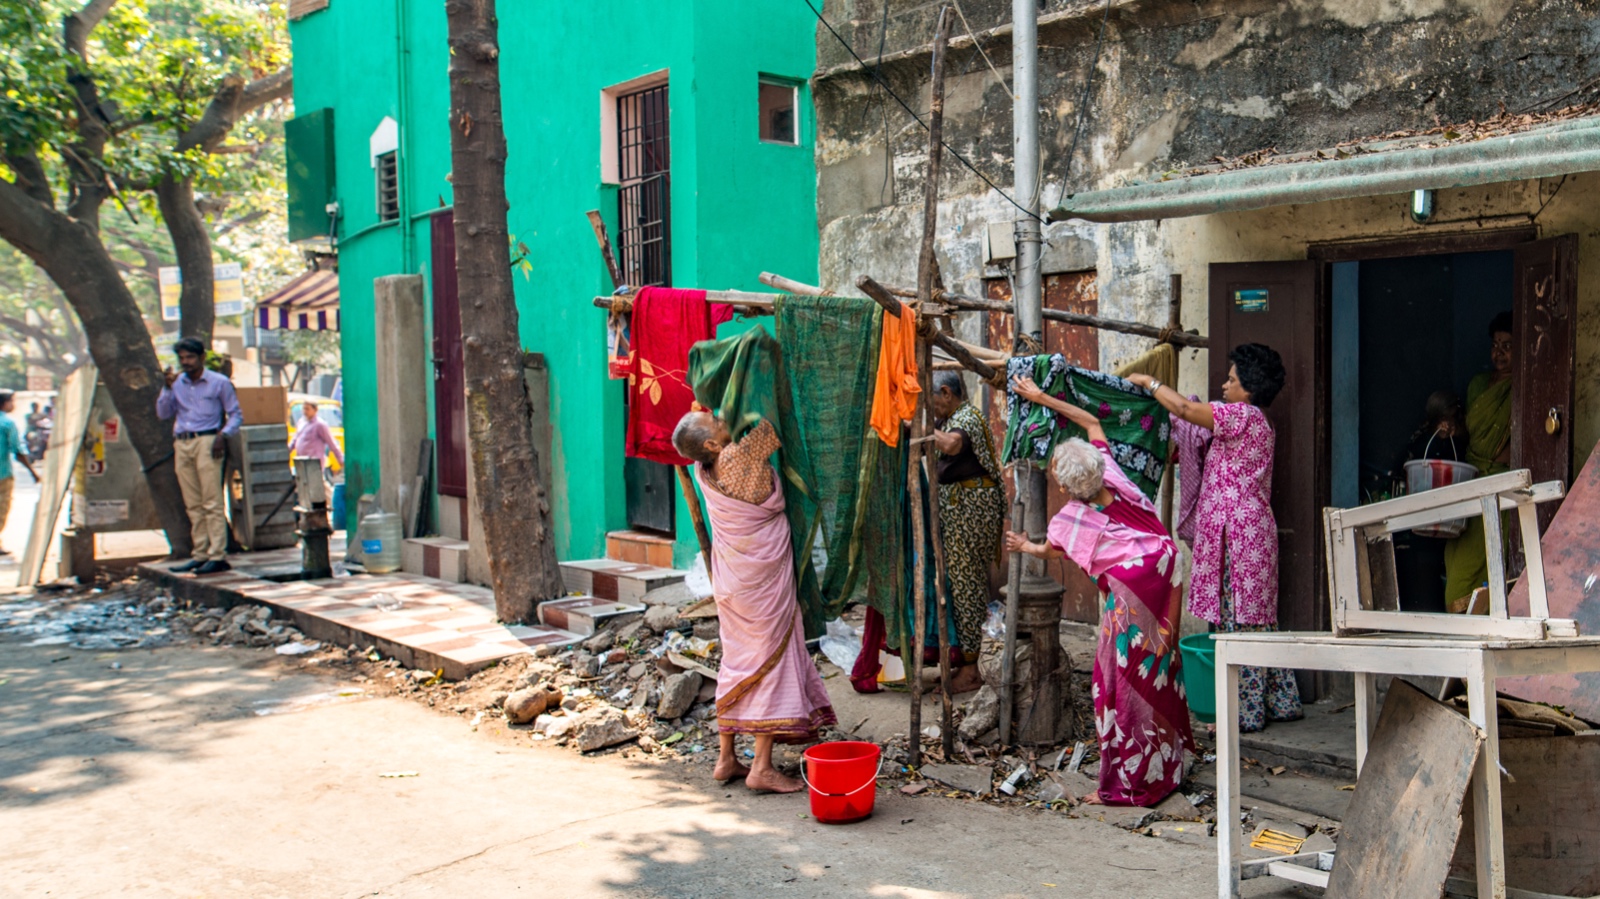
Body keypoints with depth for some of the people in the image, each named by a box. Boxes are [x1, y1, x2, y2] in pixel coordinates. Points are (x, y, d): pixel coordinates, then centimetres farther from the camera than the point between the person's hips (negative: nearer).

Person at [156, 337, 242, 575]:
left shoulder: (219, 383, 3)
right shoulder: (177, 383, 15)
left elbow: (236, 414, 3)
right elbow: (162, 414, 10)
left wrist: (224, 434, -13)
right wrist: (168, 388, -2)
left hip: (206, 442, -5)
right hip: (182, 445, 5)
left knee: (212, 503, -9)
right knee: (193, 505, 5)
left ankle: (218, 556, -11)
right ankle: (201, 555, 8)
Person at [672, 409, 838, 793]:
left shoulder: (705, 470, 1)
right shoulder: (739, 457, -20)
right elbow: (771, 426, -14)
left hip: (731, 578, 8)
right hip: (762, 575, -8)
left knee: (737, 660, 14)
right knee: (771, 659, -1)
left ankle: (727, 759, 19)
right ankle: (762, 767, -1)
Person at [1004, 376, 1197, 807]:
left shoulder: (1071, 518, -6)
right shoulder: (1113, 475, 5)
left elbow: (1048, 550, 17)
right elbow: (1091, 421, 19)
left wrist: (1024, 547, 39)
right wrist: (1041, 398, 22)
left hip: (1131, 591, -7)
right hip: (1166, 568, 7)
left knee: (1124, 682, 1)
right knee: (1156, 672, 19)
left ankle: (1128, 784, 6)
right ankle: (1165, 765, 33)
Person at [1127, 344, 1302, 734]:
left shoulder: (1243, 415, -13)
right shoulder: (1252, 421, 18)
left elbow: (1184, 408, -20)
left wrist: (1149, 382, -7)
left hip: (1239, 533, -10)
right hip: (1251, 531, 10)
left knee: (1239, 620, -4)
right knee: (1255, 619, 14)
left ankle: (1246, 712, 2)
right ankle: (1280, 702, 21)